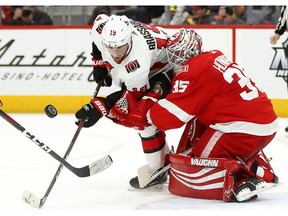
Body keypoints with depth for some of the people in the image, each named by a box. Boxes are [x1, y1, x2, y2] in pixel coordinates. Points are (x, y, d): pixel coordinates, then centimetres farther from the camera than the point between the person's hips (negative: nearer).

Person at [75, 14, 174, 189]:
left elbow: (133, 94, -30)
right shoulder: (102, 28, -26)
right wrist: (99, 63, 2)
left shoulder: (138, 56, -43)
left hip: (164, 68, -9)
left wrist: (100, 108, -34)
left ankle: (158, 171, -8)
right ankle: (166, 158, 24)